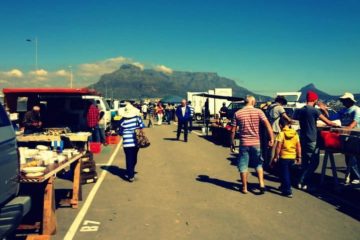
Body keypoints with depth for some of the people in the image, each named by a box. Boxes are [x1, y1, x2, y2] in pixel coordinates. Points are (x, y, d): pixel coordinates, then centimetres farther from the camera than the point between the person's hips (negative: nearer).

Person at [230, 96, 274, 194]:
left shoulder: (237, 113, -1)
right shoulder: (258, 112, -3)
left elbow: (233, 130, 0)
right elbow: (267, 124, -12)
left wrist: (232, 142, 10)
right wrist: (271, 138, -10)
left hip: (244, 143, 0)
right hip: (256, 143, 1)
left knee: (243, 166, 9)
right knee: (259, 164, 17)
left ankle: (244, 188, 16)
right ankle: (261, 184, 7)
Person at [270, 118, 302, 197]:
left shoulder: (281, 134, -13)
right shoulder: (295, 133, 2)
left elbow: (278, 147, -16)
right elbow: (298, 146, 4)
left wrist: (275, 157, -8)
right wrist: (299, 157, 13)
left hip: (284, 157, -6)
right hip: (292, 157, 6)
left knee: (284, 174, 4)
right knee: (288, 173, 23)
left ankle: (288, 191, 2)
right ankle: (284, 186, 38)